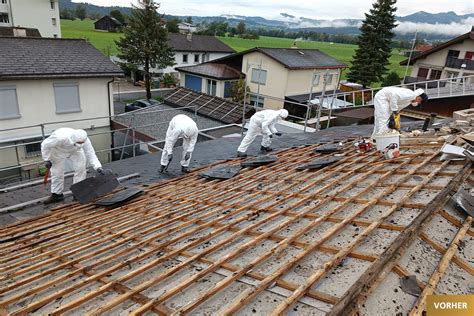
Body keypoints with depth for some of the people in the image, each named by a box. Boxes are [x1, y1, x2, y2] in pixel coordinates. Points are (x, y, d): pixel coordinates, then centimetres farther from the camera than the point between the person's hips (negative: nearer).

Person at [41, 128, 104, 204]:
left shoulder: (85, 140, -35)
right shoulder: (60, 137, -44)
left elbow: (90, 154, -29)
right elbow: (45, 144, -26)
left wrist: (98, 167, -43)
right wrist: (46, 160, -19)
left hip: (75, 150, 2)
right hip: (58, 150, -2)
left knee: (80, 168, -11)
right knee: (57, 172, -2)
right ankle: (57, 194, 18)